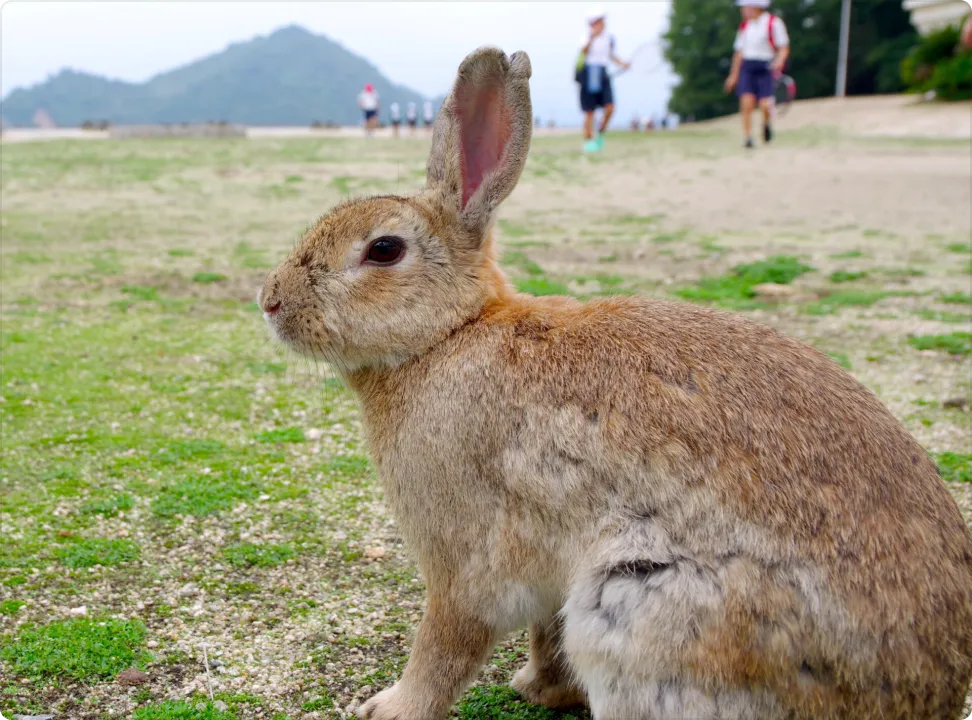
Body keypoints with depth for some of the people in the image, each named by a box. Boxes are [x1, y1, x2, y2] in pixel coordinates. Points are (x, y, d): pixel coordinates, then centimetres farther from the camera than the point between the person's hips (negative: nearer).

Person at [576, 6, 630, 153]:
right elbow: (584, 51, -23)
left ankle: (600, 134, 11)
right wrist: (592, 38, -37)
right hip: (588, 73, -4)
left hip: (603, 74, 4)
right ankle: (588, 141, 11)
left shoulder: (608, 39, 9)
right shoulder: (587, 38, -5)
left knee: (609, 107, -11)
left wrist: (622, 63, 9)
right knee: (590, 112, 0)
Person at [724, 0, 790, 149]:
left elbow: (784, 48, -3)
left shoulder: (774, 23, -3)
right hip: (747, 67, 4)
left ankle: (767, 123, 22)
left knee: (765, 105, -12)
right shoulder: (745, 25, 13)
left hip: (766, 68, -4)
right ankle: (748, 138, -6)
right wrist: (734, 75, 18)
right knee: (747, 103, -11)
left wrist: (779, 61, -23)